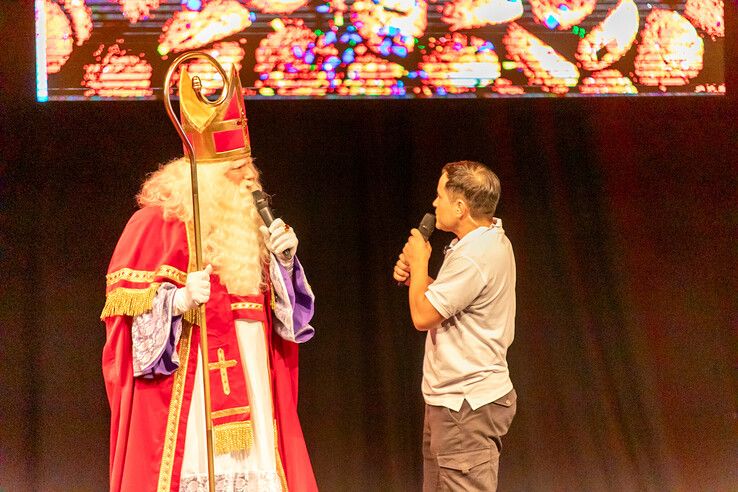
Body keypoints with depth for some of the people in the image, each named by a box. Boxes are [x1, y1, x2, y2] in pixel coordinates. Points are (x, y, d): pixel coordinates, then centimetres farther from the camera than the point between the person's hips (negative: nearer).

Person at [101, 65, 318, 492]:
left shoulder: (245, 225, 15)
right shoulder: (160, 222, -6)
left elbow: (265, 303, 19)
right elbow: (128, 305, -9)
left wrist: (282, 260, 1)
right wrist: (180, 300, -25)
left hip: (246, 385, 6)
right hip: (186, 382, -6)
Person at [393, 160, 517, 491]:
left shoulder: (474, 258, -23)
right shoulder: (492, 241, 11)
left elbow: (423, 316, -18)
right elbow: (446, 303, 20)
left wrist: (419, 263, -4)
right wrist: (414, 276, 3)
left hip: (466, 406, -11)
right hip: (451, 401, 11)